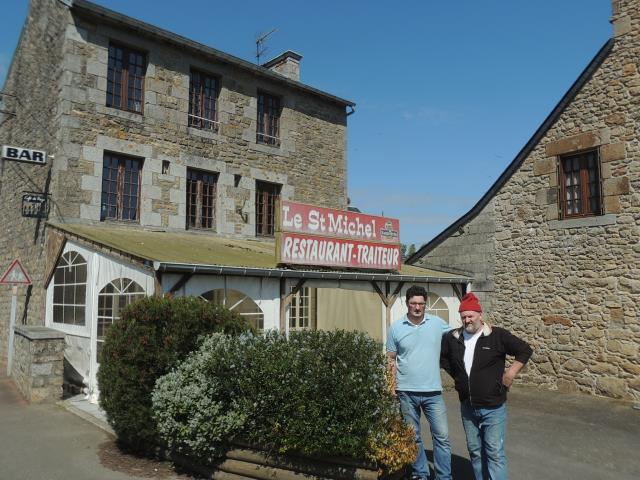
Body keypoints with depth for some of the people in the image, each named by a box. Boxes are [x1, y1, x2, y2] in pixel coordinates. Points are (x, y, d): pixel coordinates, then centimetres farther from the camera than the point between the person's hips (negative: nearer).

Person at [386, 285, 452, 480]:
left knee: (442, 436, 2)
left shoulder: (438, 323, -2)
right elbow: (391, 359, 3)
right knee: (413, 437, 14)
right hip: (406, 392, 0)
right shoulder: (396, 327, -2)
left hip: (433, 391, 0)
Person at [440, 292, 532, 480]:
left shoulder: (497, 335, -10)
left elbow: (525, 350, -4)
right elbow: (442, 357, 18)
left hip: (493, 408, -4)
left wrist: (511, 373, -9)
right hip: (467, 408, 4)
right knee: (475, 451, 15)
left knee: (495, 453, -3)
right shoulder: (452, 338, 1)